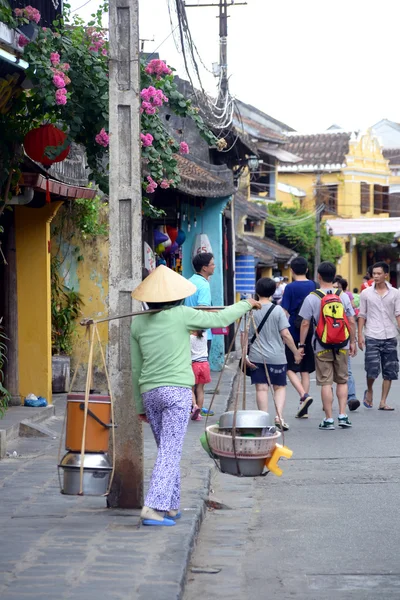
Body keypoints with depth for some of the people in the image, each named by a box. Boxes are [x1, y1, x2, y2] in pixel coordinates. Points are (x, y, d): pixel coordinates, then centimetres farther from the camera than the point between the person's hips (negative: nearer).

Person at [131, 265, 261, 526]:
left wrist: (139, 405, 20)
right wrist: (246, 305, 25)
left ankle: (170, 506, 22)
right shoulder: (181, 315, -4)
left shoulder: (139, 323, 8)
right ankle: (154, 508, -16)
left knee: (167, 450, 17)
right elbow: (220, 319, 7)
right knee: (170, 452, -6)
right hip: (176, 390, -5)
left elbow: (135, 369, 12)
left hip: (149, 393, 5)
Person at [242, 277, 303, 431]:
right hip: (276, 356, -1)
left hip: (256, 356, 1)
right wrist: (296, 352, 0)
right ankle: (279, 416, -4)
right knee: (280, 386, 12)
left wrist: (245, 354, 4)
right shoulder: (277, 310, -7)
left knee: (261, 388, 5)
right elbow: (285, 334, -9)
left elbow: (244, 335, -2)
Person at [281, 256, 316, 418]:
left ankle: (304, 396, -20)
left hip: (293, 333, -5)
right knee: (305, 370, 10)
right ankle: (303, 408, 9)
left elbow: (284, 312, -10)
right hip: (310, 334, 5)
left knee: (290, 369, 2)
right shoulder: (313, 286, 5)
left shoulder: (290, 288, -9)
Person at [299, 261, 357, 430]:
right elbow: (352, 322, 3)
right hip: (342, 346, 2)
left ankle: (328, 419, 1)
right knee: (342, 381, 13)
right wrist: (352, 342, 13)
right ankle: (342, 415, 6)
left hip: (322, 347, -2)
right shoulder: (343, 296, 1)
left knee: (326, 383, 1)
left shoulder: (312, 298, -6)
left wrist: (301, 344, 3)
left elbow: (305, 324, -6)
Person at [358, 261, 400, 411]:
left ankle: (383, 402, 11)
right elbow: (362, 315, 5)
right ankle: (369, 391, 20)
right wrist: (360, 335, -1)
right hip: (372, 337, -2)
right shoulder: (366, 293, 2)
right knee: (372, 369, -10)